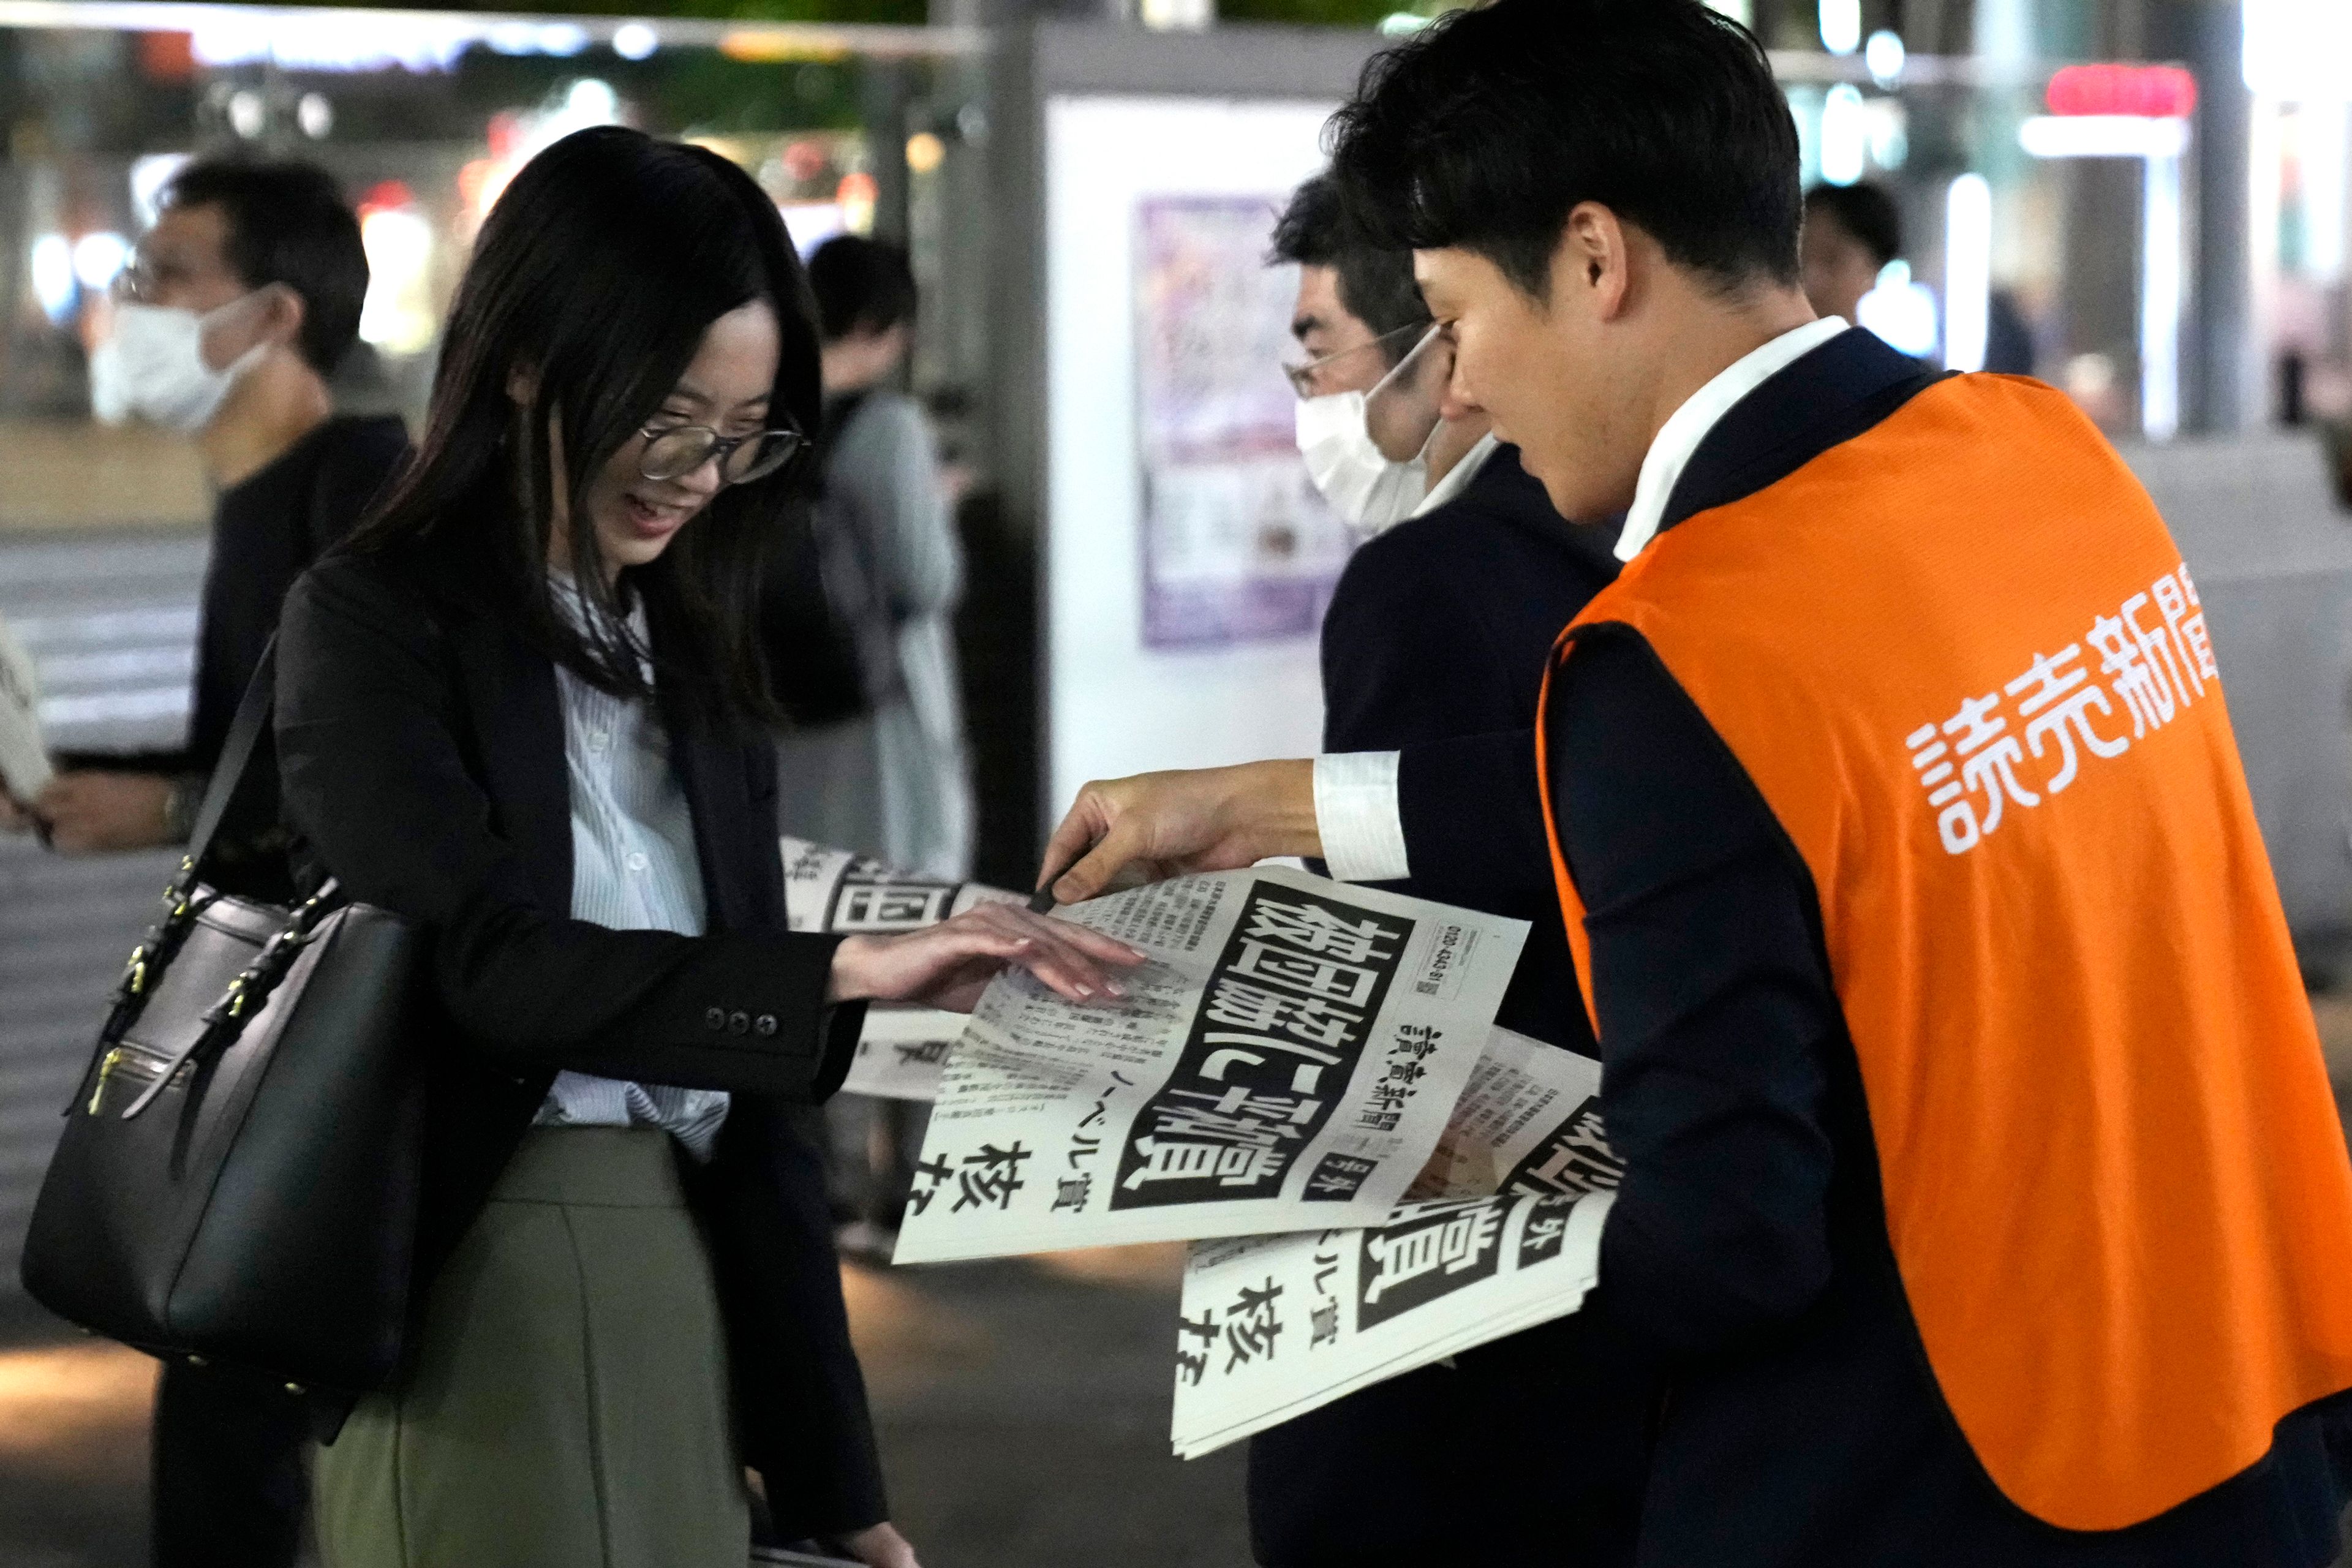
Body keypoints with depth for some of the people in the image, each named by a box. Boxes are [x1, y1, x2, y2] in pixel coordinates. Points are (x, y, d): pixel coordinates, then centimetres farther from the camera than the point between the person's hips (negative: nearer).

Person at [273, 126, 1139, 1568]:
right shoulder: (375, 623, -3)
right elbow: (487, 963, -16)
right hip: (478, 1297, -6)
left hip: (696, 1294, 6)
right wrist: (843, 974, -19)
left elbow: (747, 1075, 13)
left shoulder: (695, 660, 14)